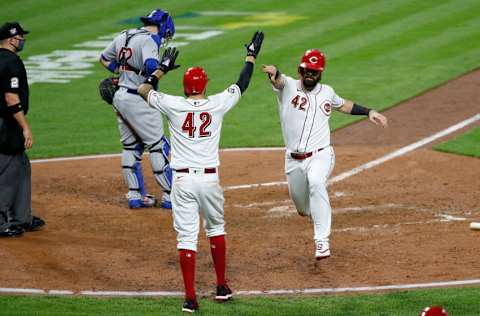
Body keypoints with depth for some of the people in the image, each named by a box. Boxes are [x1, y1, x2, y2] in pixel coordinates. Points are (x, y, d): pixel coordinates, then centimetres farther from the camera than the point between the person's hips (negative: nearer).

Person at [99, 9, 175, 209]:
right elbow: (151, 67, -30)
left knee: (131, 147, 16)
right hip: (136, 100, -8)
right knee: (158, 146, -1)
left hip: (119, 97, 8)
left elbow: (104, 59, 26)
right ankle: (170, 196, 1)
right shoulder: (149, 39, -14)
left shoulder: (124, 36, 13)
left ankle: (135, 195, 18)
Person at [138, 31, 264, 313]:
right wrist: (252, 56, 28)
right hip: (210, 179, 1)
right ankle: (222, 287, 26)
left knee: (186, 236, -1)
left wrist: (163, 67, 26)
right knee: (216, 228, 21)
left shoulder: (174, 105, -4)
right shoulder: (217, 104, -3)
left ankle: (191, 298, -6)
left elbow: (144, 90, 12)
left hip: (183, 180, -1)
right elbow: (242, 85, 14)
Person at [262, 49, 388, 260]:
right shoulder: (288, 86, -3)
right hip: (294, 160, 1)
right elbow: (278, 80, -28)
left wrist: (368, 112, 21)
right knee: (303, 207, 12)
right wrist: (274, 73, -52)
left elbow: (343, 105, 30)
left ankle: (322, 242, -35)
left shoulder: (327, 92, 9)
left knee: (316, 183, -33)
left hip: (320, 156, -1)